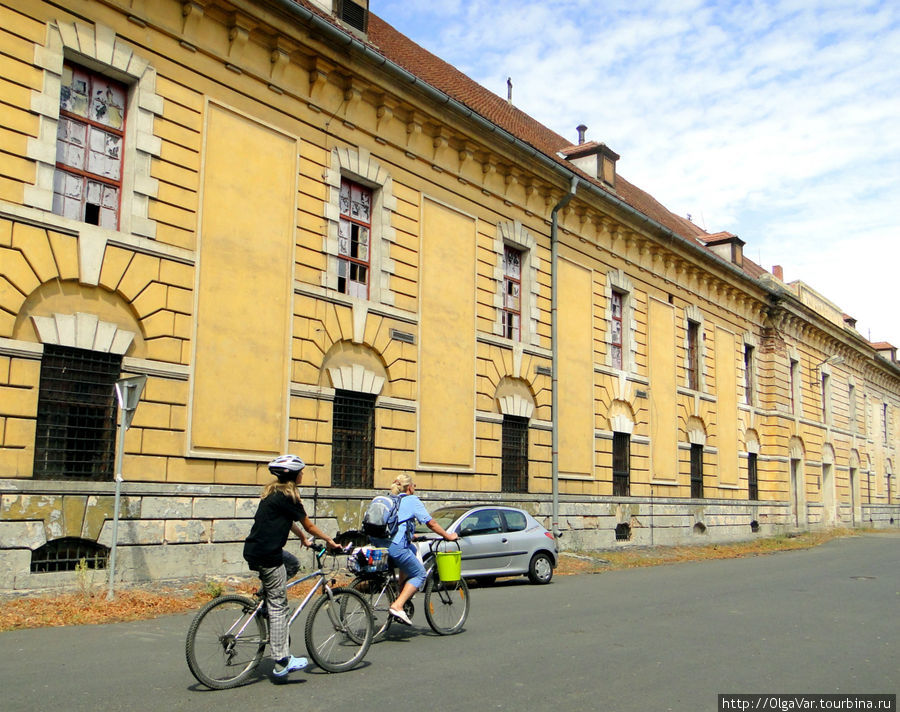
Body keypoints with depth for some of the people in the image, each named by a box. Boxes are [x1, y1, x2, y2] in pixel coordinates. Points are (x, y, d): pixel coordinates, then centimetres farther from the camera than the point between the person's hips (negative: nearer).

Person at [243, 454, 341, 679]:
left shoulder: (272, 492, 14)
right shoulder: (287, 496, -13)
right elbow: (309, 526, -4)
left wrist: (303, 539, 39)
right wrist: (329, 541, 10)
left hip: (255, 549, 9)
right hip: (267, 555, -9)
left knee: (293, 564, 28)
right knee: (278, 606, -4)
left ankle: (265, 596, 17)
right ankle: (282, 662, -1)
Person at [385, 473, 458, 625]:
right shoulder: (412, 500, 2)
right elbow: (431, 523, 2)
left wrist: (410, 536, 47)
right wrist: (448, 536, 13)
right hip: (396, 547, -8)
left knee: (412, 549, 32)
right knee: (419, 575, 6)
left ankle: (401, 594, 26)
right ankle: (397, 606, -12)